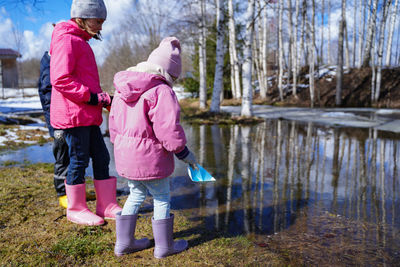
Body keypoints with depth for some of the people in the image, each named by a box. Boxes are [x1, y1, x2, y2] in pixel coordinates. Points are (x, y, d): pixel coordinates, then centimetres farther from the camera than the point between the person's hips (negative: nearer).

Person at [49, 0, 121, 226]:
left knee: (101, 157, 11)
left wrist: (103, 98, 13)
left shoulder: (81, 42, 22)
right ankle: (76, 209, 16)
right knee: (79, 160, 0)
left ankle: (107, 206, 20)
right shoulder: (67, 39, -10)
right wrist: (91, 97, -20)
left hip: (88, 114, 10)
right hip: (73, 114, -10)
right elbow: (60, 79, -20)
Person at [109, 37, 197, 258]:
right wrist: (183, 152, -10)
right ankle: (163, 246, 24)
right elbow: (168, 129, -22)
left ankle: (124, 242, 32)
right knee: (162, 198, 11)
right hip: (150, 157, -8)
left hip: (125, 154, 8)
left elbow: (115, 122, 15)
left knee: (136, 196, 23)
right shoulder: (161, 91, -18)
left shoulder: (122, 89, 8)